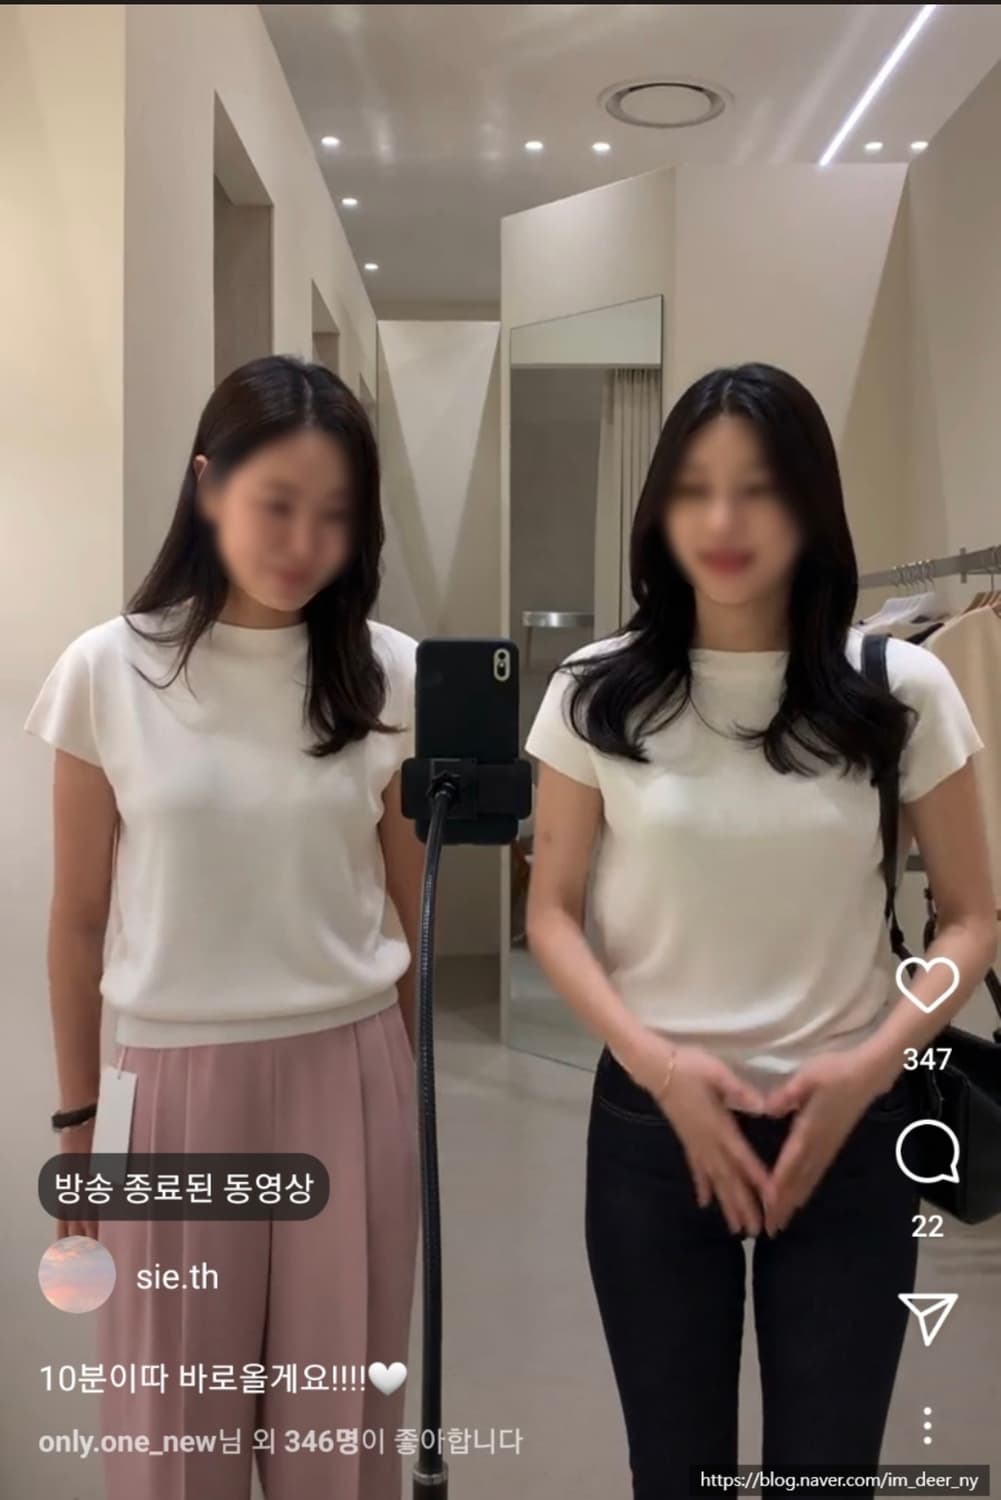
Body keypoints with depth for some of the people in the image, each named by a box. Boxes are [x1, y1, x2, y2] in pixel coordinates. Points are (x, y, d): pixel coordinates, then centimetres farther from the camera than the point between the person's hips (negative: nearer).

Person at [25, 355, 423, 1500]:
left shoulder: (389, 677, -3)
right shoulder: (108, 671, -6)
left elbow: (414, 909, 4)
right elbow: (79, 921, 1)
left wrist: (428, 1099, 10)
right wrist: (75, 1118, 6)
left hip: (350, 1074, 1)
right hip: (177, 1076, 0)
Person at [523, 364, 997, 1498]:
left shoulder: (901, 690, -4)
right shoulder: (598, 691, -4)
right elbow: (552, 913, 1)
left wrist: (867, 1068, -13)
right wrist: (654, 1062, -13)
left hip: (849, 1128, 0)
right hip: (651, 1123, 1)